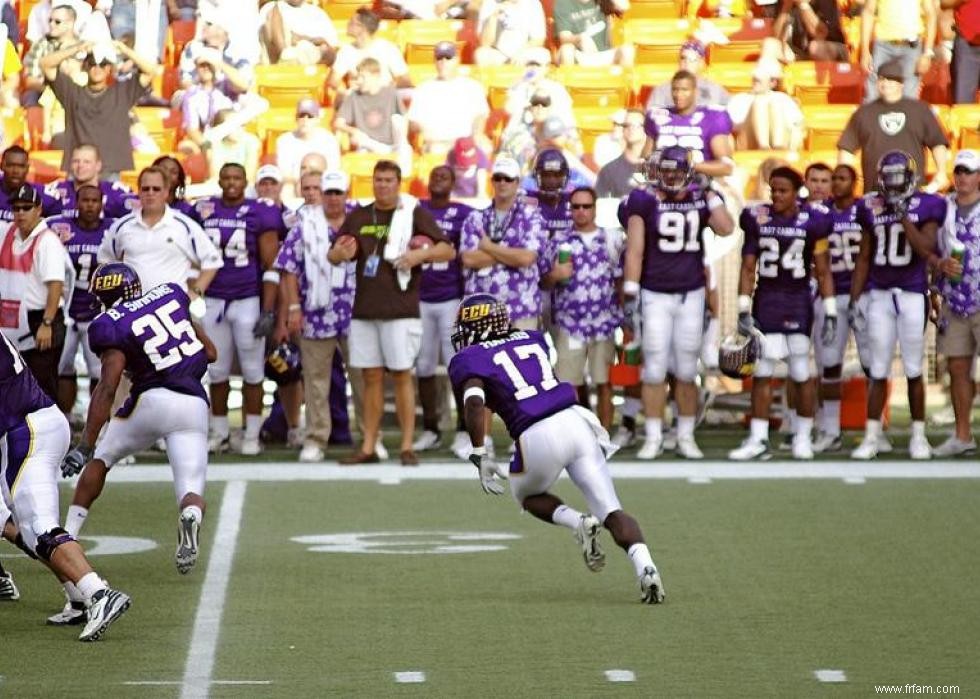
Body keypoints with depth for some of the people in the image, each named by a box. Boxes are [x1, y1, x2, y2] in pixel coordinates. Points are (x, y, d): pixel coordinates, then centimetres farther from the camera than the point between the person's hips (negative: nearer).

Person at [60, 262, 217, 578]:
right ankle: (191, 516, -33)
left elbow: (107, 389, -12)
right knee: (191, 491, 4)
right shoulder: (170, 294, 11)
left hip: (153, 399, -3)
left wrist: (85, 445, -12)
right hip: (194, 406, 3)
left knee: (100, 458, 22)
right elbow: (210, 353, 17)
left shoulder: (112, 326, -3)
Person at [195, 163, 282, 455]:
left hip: (248, 300, -3)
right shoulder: (204, 211, 7)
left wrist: (268, 311, -10)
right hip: (213, 301, 4)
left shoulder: (260, 214, -4)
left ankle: (252, 434, 6)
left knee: (252, 371, 0)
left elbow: (271, 267, -4)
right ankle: (219, 433, 16)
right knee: (216, 371, 7)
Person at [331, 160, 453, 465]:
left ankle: (407, 446, 1)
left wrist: (421, 255, -21)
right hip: (364, 310, 4)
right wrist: (340, 254, -8)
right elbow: (333, 254, 16)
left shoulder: (414, 214, 1)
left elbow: (448, 250, -2)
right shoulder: (358, 217, 13)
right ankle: (368, 447, 9)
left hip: (401, 310, -4)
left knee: (402, 376, -2)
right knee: (371, 378, 6)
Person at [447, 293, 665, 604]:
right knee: (612, 511, 4)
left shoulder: (468, 360, 7)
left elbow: (474, 402, -10)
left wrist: (479, 455, -9)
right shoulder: (533, 339, 23)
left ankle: (578, 522, 1)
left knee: (527, 495, 28)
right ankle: (645, 567, -21)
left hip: (539, 438, -4)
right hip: (578, 419, 4)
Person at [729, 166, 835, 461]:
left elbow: (823, 272, 2)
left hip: (798, 303, -2)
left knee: (801, 373, 1)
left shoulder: (812, 221, -2)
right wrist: (743, 310, 0)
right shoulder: (757, 219, 3)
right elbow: (748, 268, 6)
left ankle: (804, 437, 14)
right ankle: (758, 440, 4)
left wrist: (830, 313, -2)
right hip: (765, 301, 2)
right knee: (762, 373, 1)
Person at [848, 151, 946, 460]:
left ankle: (918, 437, 12)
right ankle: (871, 437, 8)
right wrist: (854, 300, 8)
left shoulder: (926, 207, -2)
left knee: (913, 370, 3)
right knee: (878, 371, 3)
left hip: (912, 295, -2)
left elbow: (926, 250, -14)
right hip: (879, 295, 2)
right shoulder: (872, 208, 7)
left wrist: (904, 216, -18)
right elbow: (864, 258, 11)